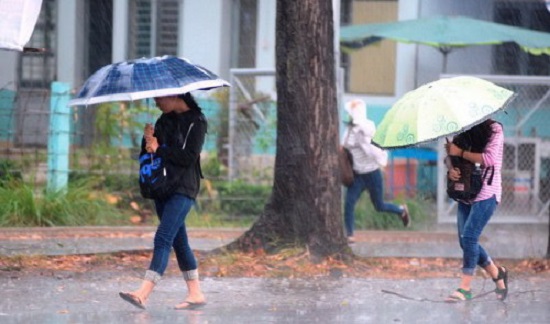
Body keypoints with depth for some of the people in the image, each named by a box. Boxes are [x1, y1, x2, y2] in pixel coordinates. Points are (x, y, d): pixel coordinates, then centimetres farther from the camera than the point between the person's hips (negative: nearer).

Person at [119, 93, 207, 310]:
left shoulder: (196, 121, -7)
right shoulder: (166, 120, 14)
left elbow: (189, 157, -16)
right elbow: (147, 151, 13)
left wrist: (159, 149, -13)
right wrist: (148, 140, -8)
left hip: (183, 189, -8)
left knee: (163, 238, -17)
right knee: (178, 241, 10)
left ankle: (143, 294, -26)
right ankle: (195, 294, 17)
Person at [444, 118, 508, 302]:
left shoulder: (494, 130, -6)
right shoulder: (464, 134, 13)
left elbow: (489, 159, -17)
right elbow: (453, 157, 17)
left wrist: (461, 153, -15)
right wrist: (451, 171, -6)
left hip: (486, 193, -7)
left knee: (469, 236, -16)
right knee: (465, 241, 3)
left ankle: (465, 288, -13)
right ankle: (497, 274, 21)